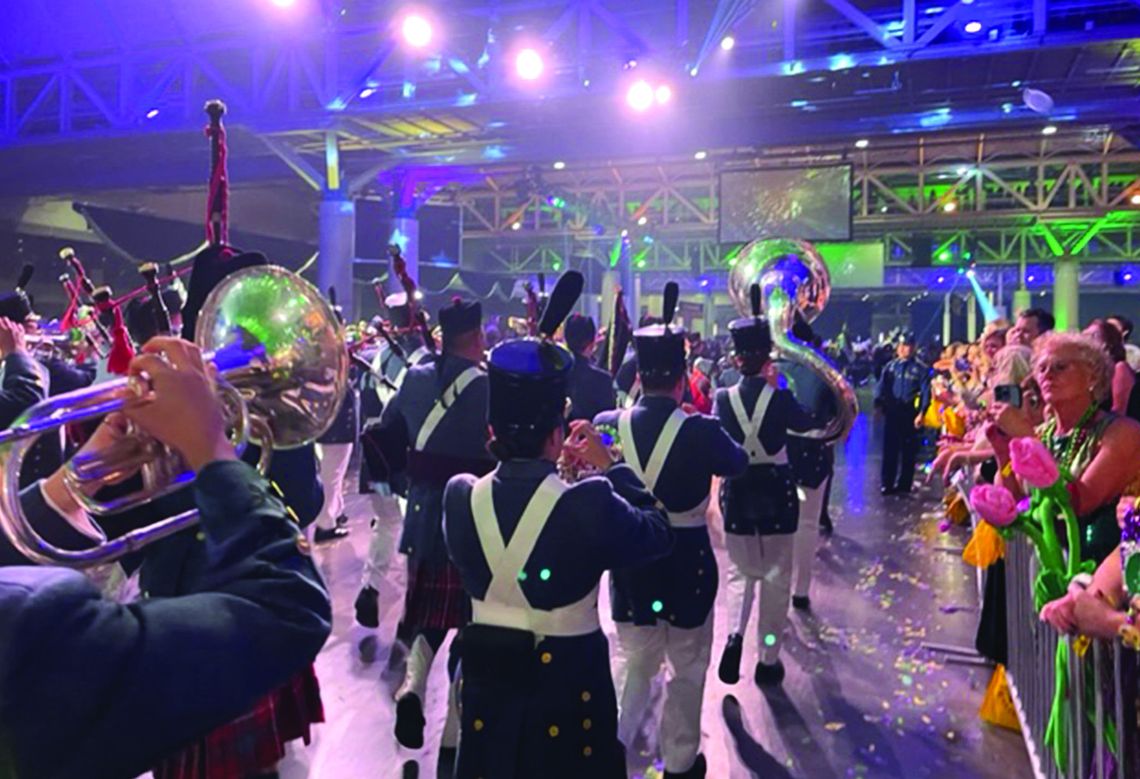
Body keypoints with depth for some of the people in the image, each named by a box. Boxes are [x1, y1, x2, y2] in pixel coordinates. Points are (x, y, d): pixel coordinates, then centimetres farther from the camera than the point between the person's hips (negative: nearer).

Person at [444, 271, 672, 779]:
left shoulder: (460, 497, -13)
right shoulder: (590, 505, -25)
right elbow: (657, 534, -9)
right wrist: (610, 466, -2)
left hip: (486, 679, 3)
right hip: (567, 684, -3)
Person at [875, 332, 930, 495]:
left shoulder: (920, 368, 0)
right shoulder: (891, 366, 9)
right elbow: (882, 387, 4)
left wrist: (922, 412, -16)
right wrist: (879, 402, -13)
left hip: (910, 412, -2)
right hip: (892, 411, 2)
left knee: (908, 450, 7)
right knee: (889, 448, 3)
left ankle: (904, 484, 16)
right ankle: (888, 483, 8)